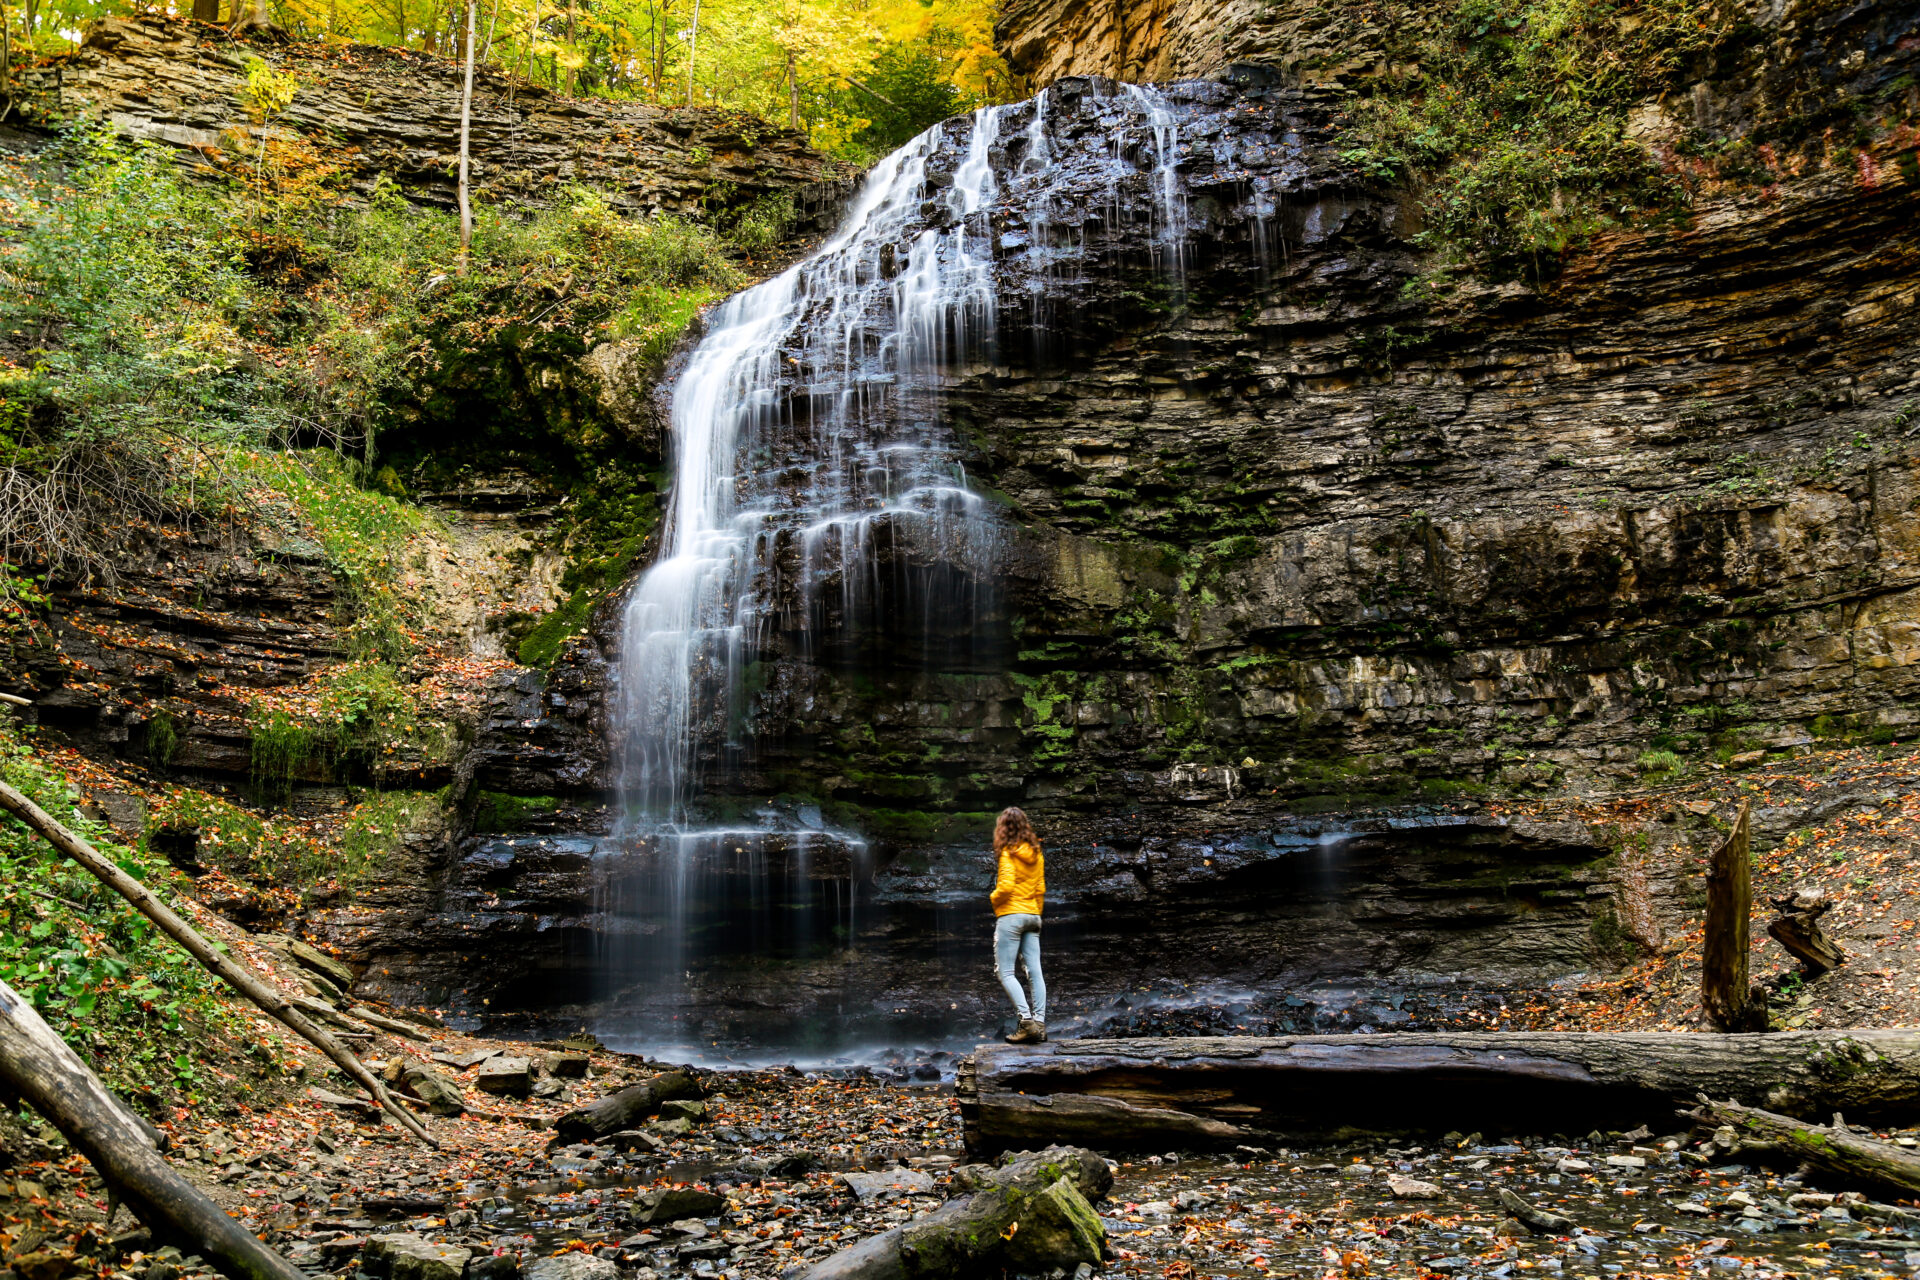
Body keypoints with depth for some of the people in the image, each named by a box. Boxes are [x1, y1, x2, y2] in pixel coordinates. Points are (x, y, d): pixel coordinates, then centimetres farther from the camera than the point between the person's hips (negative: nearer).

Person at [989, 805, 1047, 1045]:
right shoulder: (1036, 853, 10)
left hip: (1011, 916, -7)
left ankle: (1027, 1020, -16)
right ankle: (1040, 1023, 0)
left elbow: (1006, 885, -20)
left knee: (1005, 972, -4)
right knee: (1034, 972, 4)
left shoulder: (1008, 853, -10)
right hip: (1032, 916, 7)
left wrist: (994, 898, -1)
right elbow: (1041, 889, 15)